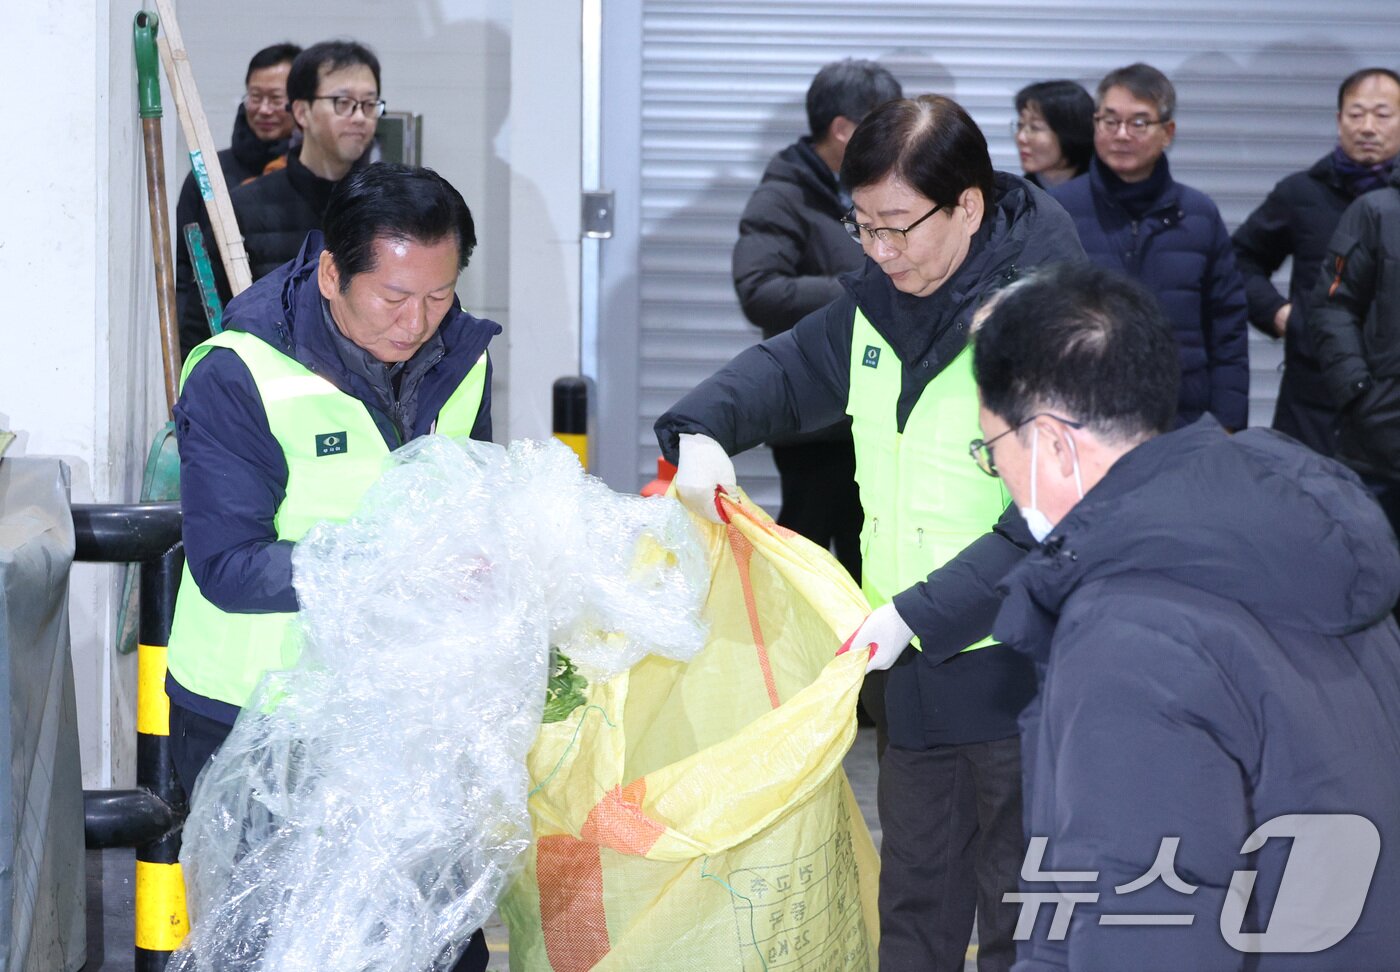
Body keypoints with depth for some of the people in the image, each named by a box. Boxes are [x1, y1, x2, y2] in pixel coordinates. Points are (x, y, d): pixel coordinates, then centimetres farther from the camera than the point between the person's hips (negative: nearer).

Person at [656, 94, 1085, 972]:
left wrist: (918, 614, -28)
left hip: (1018, 671, -7)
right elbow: (789, 367, 21)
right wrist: (702, 429, 0)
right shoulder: (880, 303, 4)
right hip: (915, 667, 7)